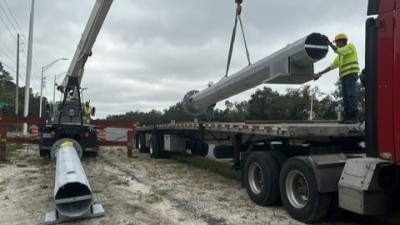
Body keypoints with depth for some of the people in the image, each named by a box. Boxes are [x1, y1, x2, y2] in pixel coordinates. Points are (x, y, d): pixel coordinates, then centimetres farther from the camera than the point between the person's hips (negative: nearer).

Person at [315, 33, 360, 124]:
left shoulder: (350, 46, 3)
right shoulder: (340, 55, 25)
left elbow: (338, 51, -14)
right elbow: (332, 65, 24)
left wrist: (329, 42, -12)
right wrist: (320, 73, 19)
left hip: (351, 74, -9)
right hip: (344, 76, 9)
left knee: (351, 95, -16)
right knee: (345, 97, 1)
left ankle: (354, 117, -20)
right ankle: (348, 117, -1)